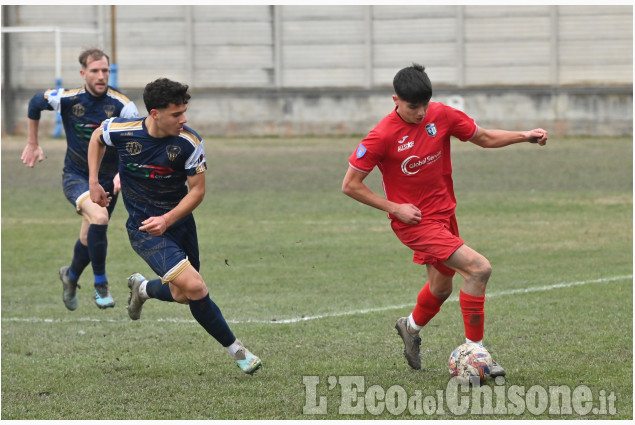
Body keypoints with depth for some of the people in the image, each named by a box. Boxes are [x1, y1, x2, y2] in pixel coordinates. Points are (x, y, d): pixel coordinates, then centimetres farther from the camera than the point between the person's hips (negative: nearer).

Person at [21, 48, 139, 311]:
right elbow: (35, 104, 7)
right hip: (76, 176, -2)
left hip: (107, 179, 2)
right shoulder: (67, 99, -14)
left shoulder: (122, 106, -16)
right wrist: (32, 144, 14)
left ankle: (71, 276, 47)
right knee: (99, 216, -30)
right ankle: (100, 285, -17)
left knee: (89, 238, 12)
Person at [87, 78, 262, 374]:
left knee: (184, 295, 14)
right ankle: (234, 348, -3)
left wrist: (167, 220, -22)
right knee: (194, 287, -20)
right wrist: (94, 182, 2)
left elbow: (197, 190, -9)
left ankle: (143, 288, 47)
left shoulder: (189, 143, -16)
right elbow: (97, 137, 7)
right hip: (143, 228, -3)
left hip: (179, 222, 3)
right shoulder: (123, 131, -17)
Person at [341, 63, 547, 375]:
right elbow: (350, 185, -13)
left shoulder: (441, 116, -5)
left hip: (443, 213, 7)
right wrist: (394, 208, -17)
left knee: (441, 286, 23)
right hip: (415, 221, -7)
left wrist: (525, 136, -6)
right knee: (479, 268, -20)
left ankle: (411, 327, 55)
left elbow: (484, 138, 8)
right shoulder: (382, 136, -19)